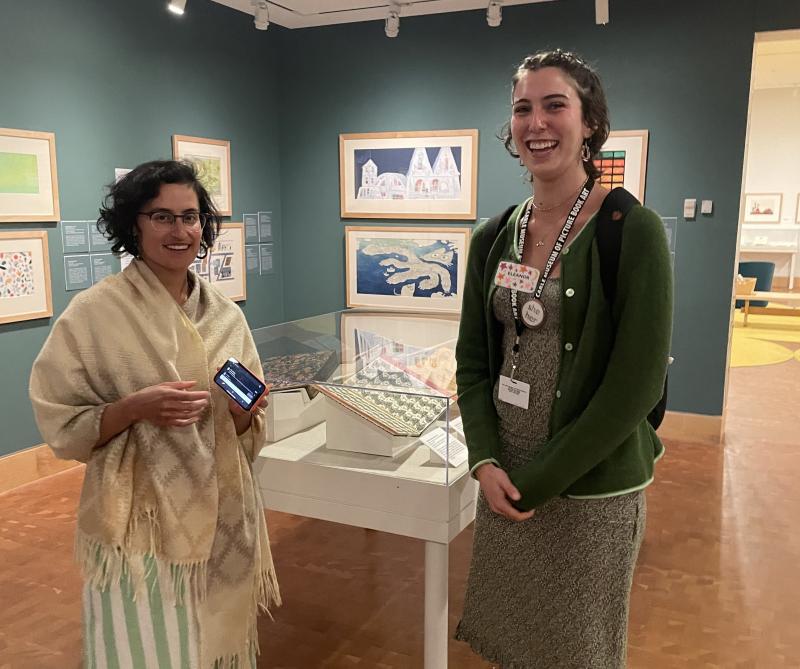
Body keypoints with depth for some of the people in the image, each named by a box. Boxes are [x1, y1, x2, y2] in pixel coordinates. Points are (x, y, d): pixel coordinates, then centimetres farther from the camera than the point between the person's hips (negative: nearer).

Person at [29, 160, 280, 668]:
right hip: (139, 528, -4)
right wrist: (136, 407, -23)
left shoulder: (226, 314, 2)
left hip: (224, 521, 4)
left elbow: (249, 435, 8)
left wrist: (243, 410, -13)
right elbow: (62, 426, -8)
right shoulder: (95, 312, -11)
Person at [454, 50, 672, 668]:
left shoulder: (633, 232, -14)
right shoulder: (493, 239, 2)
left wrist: (540, 481, -14)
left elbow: (636, 385, -17)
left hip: (592, 491, -4)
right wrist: (486, 463, -8)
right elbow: (472, 362, 5)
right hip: (505, 481, 5)